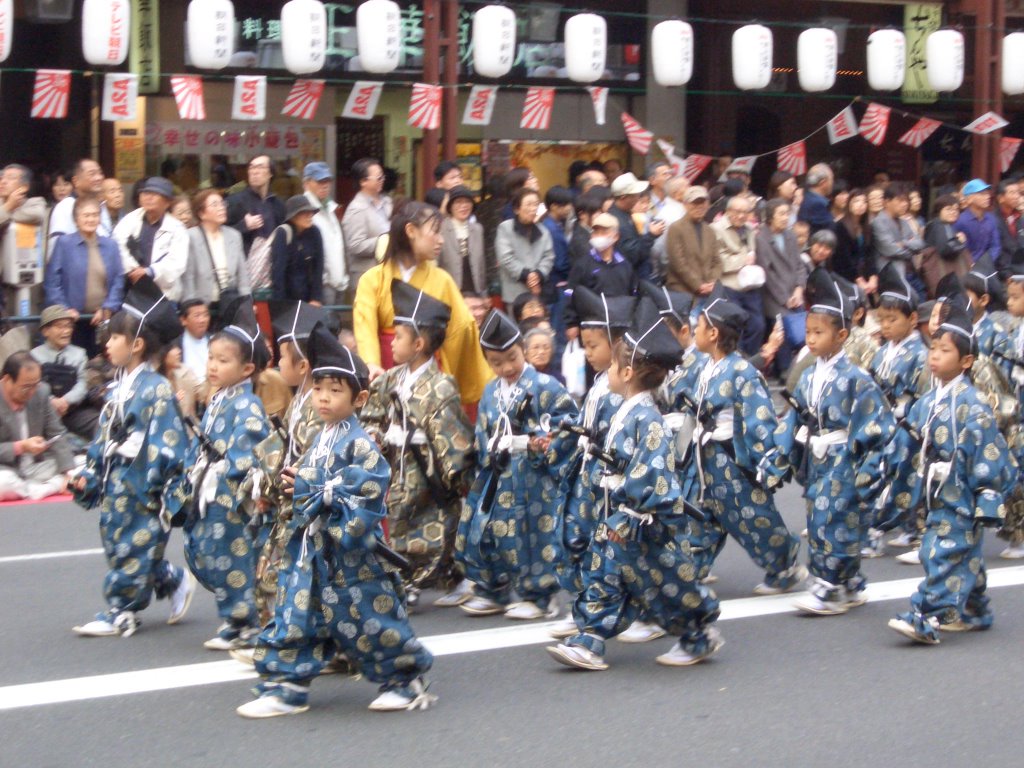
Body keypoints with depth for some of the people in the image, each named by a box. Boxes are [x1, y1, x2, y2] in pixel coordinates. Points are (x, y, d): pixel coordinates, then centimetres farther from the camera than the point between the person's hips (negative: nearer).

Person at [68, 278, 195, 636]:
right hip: (116, 483, 9)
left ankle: (121, 611, 7)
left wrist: (162, 490, -19)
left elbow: (165, 445, -17)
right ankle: (175, 582, 27)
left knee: (135, 548, -2)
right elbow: (103, 439, 18)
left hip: (143, 489, -9)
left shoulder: (156, 390, -15)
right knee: (118, 544, 14)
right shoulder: (118, 388, 11)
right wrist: (89, 474, 13)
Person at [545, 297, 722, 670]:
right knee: (601, 576, 7)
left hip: (643, 523, -9)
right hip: (617, 520, 9)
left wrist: (636, 515, -26)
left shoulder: (646, 418, -21)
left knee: (666, 580, 3)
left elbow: (652, 472, -26)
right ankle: (588, 643, 9)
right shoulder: (625, 413, 9)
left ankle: (701, 637, 20)